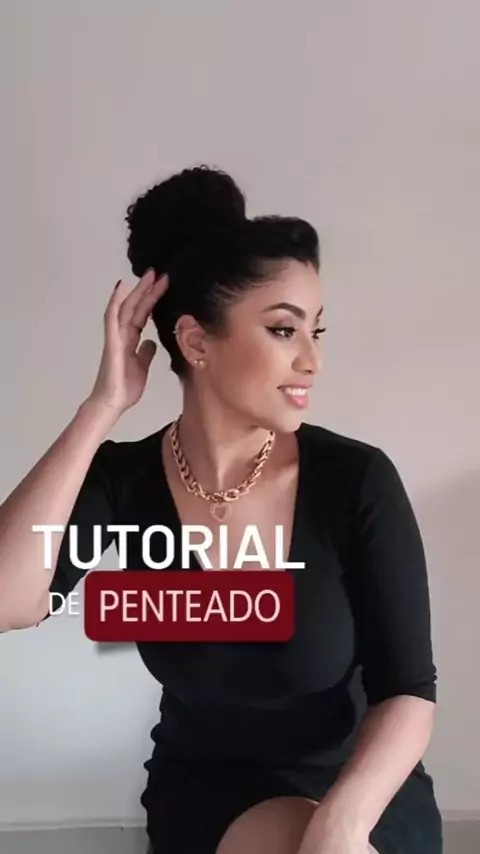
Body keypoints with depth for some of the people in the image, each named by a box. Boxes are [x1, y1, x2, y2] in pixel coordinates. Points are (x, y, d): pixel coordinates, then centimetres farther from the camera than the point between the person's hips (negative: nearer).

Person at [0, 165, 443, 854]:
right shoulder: (123, 479, -12)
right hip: (205, 789, 0)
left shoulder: (358, 479, -17)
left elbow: (409, 689, -14)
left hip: (362, 787, 1)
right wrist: (103, 406, -26)